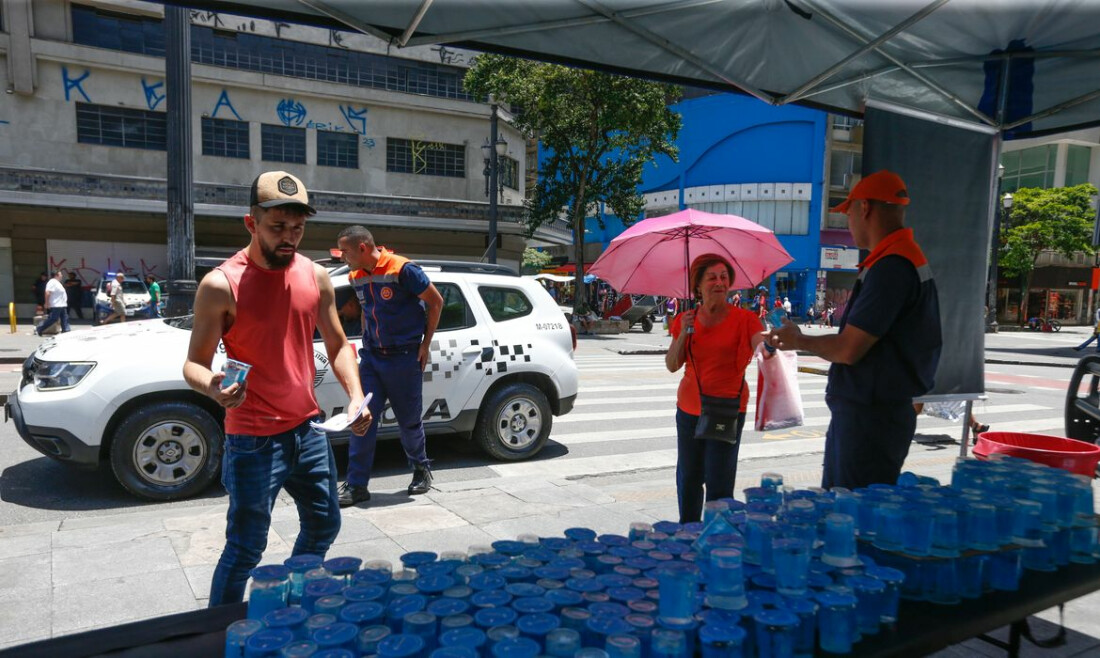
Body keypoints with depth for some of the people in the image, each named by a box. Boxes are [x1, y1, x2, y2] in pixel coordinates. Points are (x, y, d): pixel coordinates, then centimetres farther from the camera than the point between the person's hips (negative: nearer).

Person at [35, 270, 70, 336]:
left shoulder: (57, 282, 18)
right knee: (53, 319, -7)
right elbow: (47, 293, -22)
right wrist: (47, 303, -23)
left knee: (65, 319, 7)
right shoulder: (52, 282, -14)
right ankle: (39, 329, 4)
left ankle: (66, 331, 8)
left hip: (62, 305, 10)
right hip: (56, 306, -10)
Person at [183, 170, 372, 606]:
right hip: (253, 439, -6)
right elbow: (194, 363, -10)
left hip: (308, 429, 7)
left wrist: (355, 396, -6)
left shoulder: (316, 277, 3)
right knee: (246, 548, 0)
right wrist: (212, 387, -33)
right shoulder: (222, 285, -13)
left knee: (324, 524, 20)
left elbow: (337, 345, 9)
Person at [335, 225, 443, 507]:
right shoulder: (356, 277, 5)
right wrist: (366, 342, 14)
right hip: (371, 357, 5)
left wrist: (426, 343, -5)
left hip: (404, 357, -5)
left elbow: (435, 301, -7)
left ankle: (421, 468, 33)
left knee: (410, 420, 8)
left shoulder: (402, 269, -15)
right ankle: (356, 486, 5)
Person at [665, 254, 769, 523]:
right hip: (689, 409, 4)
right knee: (688, 478, 13)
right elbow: (672, 366, 2)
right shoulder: (686, 319, 4)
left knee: (719, 485, -3)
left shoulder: (744, 319, -6)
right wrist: (684, 334, -12)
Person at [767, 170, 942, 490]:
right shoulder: (906, 259, 13)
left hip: (871, 417, -10)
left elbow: (848, 349, -22)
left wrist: (799, 340, -4)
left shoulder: (891, 268, -21)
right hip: (862, 411, 10)